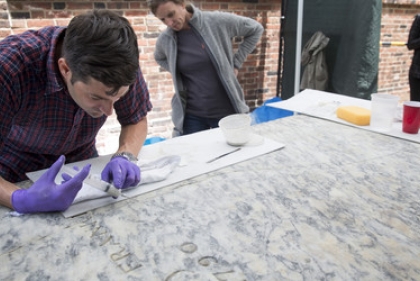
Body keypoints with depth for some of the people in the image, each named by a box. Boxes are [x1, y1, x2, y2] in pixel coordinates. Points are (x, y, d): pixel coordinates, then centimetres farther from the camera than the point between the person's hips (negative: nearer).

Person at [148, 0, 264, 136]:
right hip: (191, 115, 2)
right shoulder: (165, 39, -2)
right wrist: (176, 72, 4)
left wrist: (235, 63, -1)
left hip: (226, 111, -1)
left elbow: (256, 29, 3)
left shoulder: (217, 21, -10)